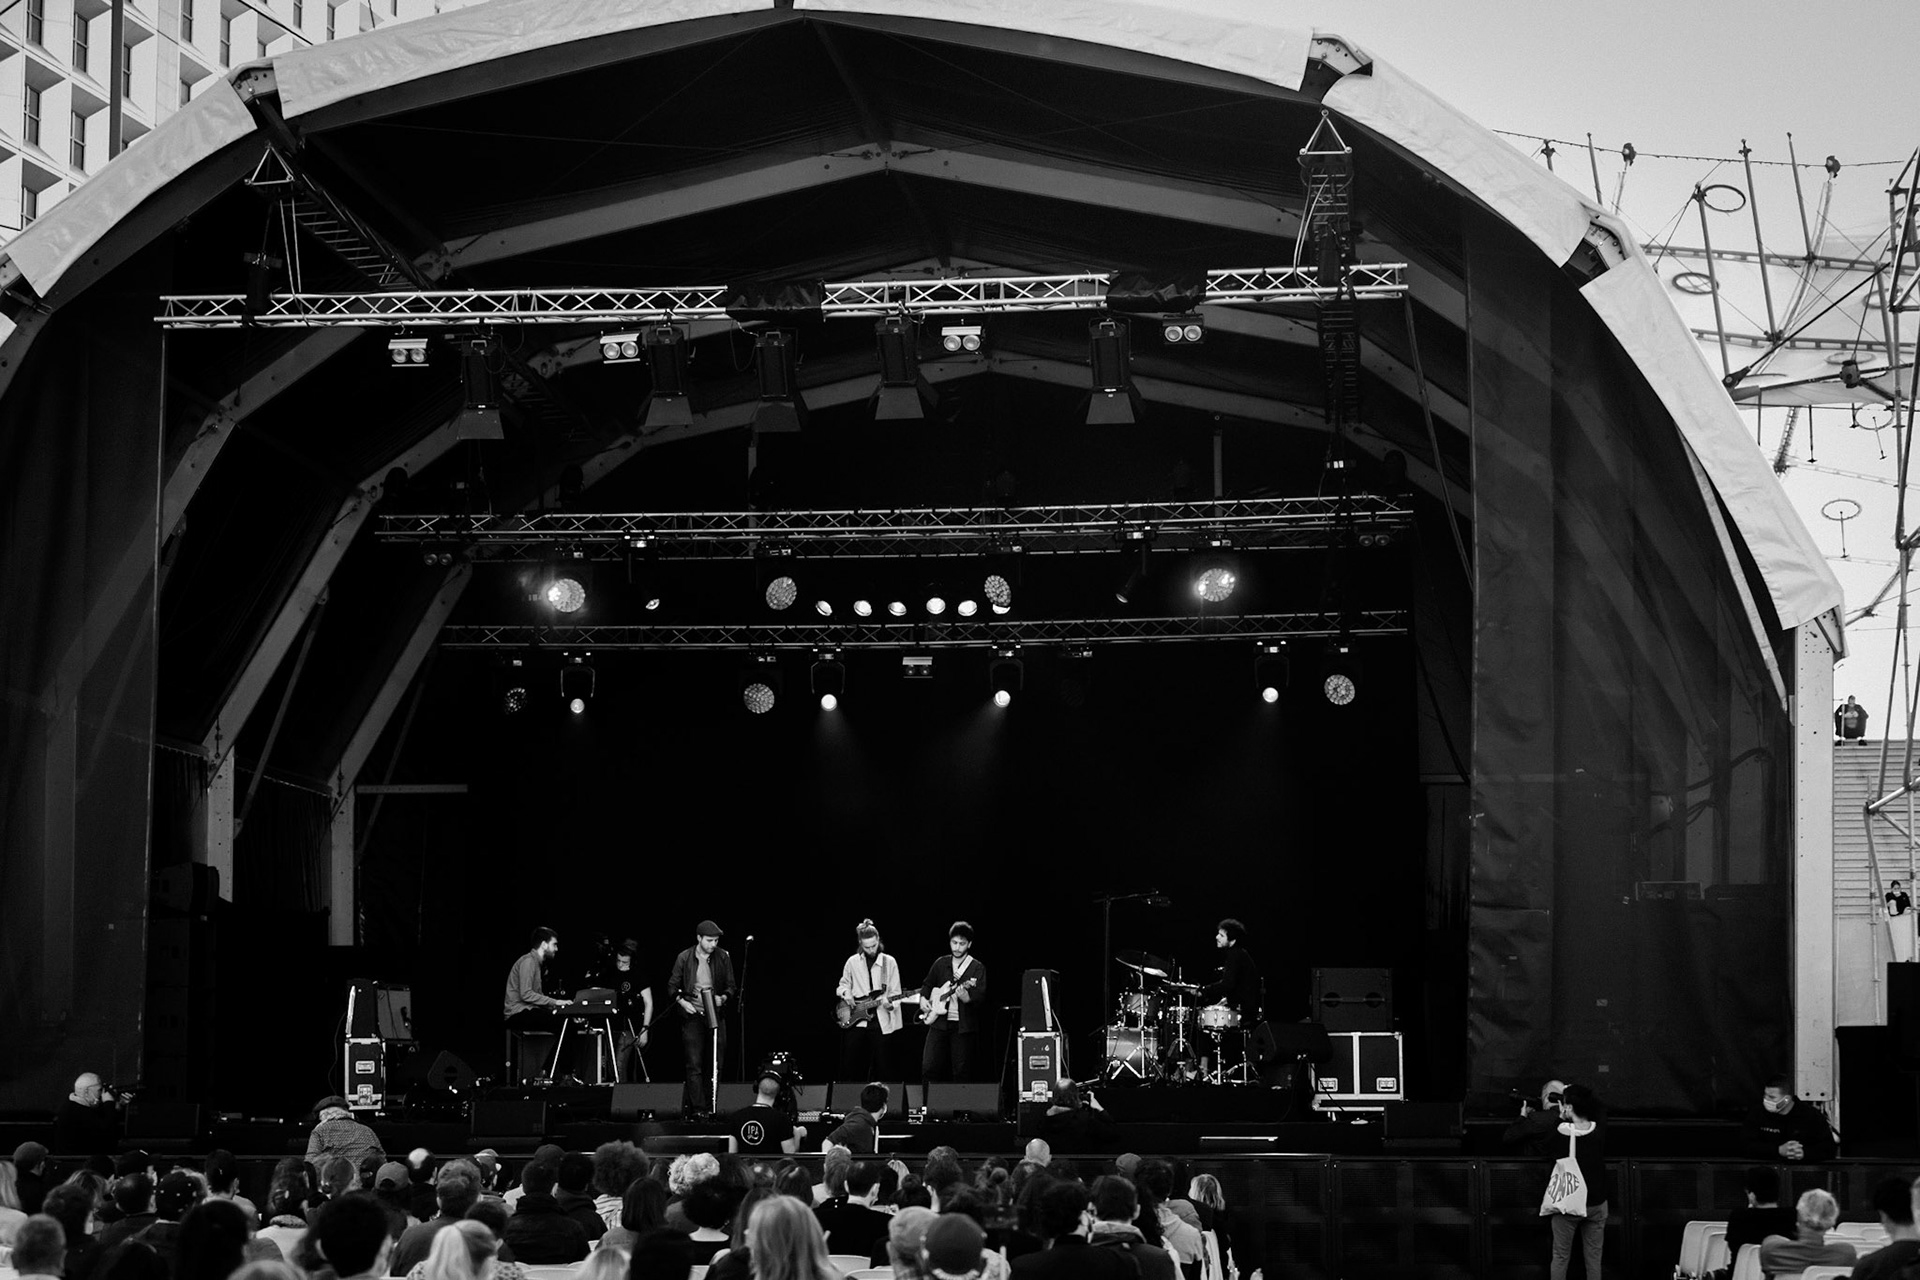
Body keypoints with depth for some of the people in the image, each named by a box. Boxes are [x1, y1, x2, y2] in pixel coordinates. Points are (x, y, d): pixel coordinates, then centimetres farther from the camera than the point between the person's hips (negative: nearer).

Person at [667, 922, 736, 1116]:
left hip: (716, 1014, 2)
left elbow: (730, 986, 9)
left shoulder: (723, 958, 3)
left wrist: (723, 998, -11)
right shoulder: (684, 958, -1)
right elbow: (672, 987, 5)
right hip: (693, 1015, -2)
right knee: (694, 1065, -7)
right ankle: (697, 1109, -9)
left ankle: (711, 1107, 10)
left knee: (715, 1064, 3)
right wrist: (682, 1002, -11)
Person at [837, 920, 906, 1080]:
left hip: (881, 1023, -2)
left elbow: (895, 993, 0)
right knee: (849, 1067, 3)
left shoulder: (889, 962, 0)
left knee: (884, 1068, -2)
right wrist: (845, 993, -4)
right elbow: (842, 985, 18)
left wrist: (890, 1004, -20)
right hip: (856, 1021, 2)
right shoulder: (853, 962, 5)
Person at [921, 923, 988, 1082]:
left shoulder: (977, 968, -2)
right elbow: (927, 984, 25)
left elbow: (981, 997, -13)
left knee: (962, 1072, -1)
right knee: (929, 1068, -4)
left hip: (963, 1027, -3)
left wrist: (967, 997, -32)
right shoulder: (940, 964, 11)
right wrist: (923, 998, 7)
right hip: (939, 1022, 3)